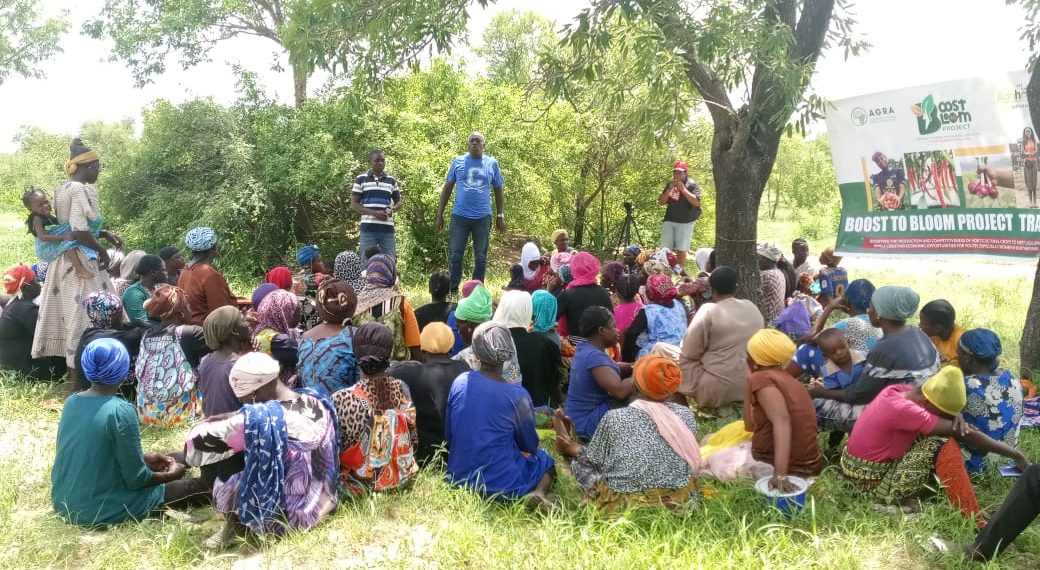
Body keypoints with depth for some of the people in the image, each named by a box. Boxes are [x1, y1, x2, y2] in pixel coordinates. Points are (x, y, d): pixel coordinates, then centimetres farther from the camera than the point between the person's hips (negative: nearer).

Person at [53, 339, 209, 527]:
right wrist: (169, 475, 2)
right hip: (100, 511, -8)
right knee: (199, 487, 4)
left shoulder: (71, 402, -1)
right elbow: (136, 479, -18)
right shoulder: (121, 411, -23)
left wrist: (146, 458, 15)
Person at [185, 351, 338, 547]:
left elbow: (195, 442, -17)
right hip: (323, 504, 7)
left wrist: (233, 418, 0)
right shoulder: (317, 402, -6)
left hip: (285, 516, -7)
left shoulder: (256, 419, -26)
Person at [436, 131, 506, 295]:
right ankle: (452, 291, 10)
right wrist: (440, 214, 4)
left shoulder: (492, 163, 6)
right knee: (455, 256, 1)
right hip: (460, 216, 0)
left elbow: (499, 191, 11)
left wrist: (500, 216, 6)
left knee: (480, 258, 6)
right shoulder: (458, 162, 5)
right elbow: (447, 189, 8)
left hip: (483, 218, 1)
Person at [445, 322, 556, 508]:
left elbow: (448, 435, 6)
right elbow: (530, 446, 0)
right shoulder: (517, 395, -15)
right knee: (546, 461, 23)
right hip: (500, 484, -4)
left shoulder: (459, 382, -4)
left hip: (458, 477, 5)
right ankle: (539, 493, -7)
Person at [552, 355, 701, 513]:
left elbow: (593, 460, -3)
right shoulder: (686, 415, -8)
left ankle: (573, 449, 48)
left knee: (583, 458, 22)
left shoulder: (614, 418, -17)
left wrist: (576, 450, 16)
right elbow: (690, 460, 8)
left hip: (627, 506, -4)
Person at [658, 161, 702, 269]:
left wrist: (683, 189, -17)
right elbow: (661, 201, 8)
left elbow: (696, 202, -15)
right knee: (665, 249, 1)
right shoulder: (670, 184, 11)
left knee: (681, 250, -3)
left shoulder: (692, 185, -3)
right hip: (669, 220, 5)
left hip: (685, 222, -4)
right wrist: (669, 189, -7)